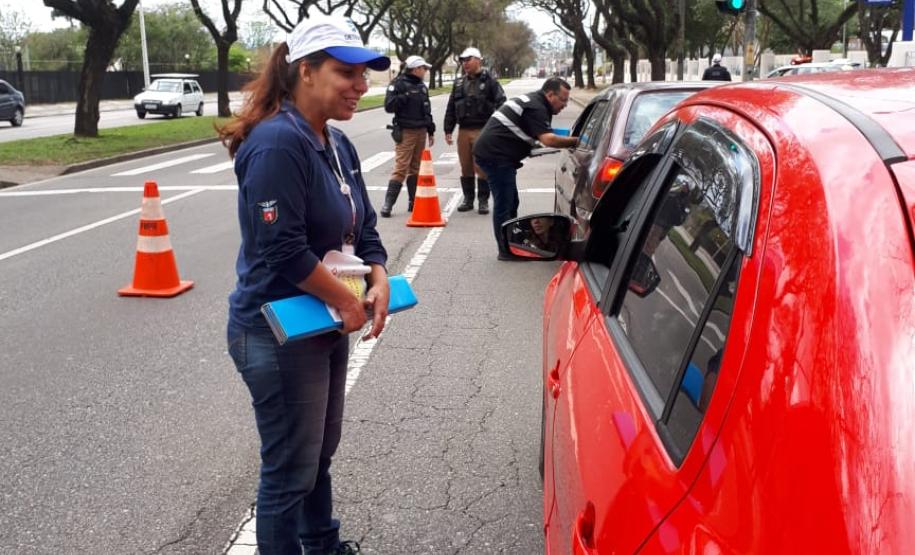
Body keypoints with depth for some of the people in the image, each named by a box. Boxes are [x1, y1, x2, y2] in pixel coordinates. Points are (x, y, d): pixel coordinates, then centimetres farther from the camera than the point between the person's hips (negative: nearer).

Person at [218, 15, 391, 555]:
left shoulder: (337, 144, 6)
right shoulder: (277, 142, -22)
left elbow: (363, 225, 12)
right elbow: (283, 250, -26)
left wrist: (379, 282, -6)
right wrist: (350, 302, -16)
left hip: (328, 327, 9)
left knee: (320, 453, 24)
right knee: (291, 471, 4)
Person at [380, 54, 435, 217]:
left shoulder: (422, 86, 16)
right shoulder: (399, 84, -7)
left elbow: (427, 110, 23)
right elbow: (389, 106, -15)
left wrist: (431, 131, 21)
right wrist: (404, 97, -24)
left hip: (421, 132, 7)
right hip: (405, 132, -7)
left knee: (416, 168, 10)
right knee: (401, 168, -12)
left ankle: (413, 202, 16)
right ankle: (388, 204, -10)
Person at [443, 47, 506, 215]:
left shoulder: (489, 81, -1)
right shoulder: (459, 83, 14)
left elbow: (501, 103, -6)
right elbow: (451, 108, 16)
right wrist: (448, 130, 12)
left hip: (483, 131, -5)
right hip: (463, 131, 5)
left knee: (482, 168, -3)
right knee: (466, 168, 9)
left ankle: (483, 201, 6)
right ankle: (468, 199, 20)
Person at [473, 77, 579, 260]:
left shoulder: (530, 101, 18)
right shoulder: (536, 108, -15)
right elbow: (548, 139, -26)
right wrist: (575, 141, -21)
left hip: (489, 152, 11)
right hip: (495, 155, -11)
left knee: (509, 201, 16)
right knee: (504, 203, -6)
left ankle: (511, 245, 24)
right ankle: (507, 250, 0)